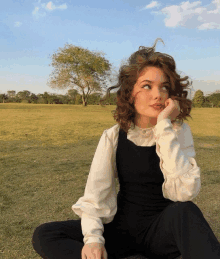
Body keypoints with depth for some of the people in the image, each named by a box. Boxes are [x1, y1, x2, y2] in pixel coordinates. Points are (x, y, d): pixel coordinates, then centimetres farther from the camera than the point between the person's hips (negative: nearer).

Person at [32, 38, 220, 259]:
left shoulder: (179, 131, -9)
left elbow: (185, 191, -25)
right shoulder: (113, 137, -6)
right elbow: (95, 196, -9)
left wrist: (164, 127, -27)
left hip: (162, 230, -2)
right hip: (123, 229, 3)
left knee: (184, 211, -37)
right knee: (44, 235, -18)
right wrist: (92, 237, -26)